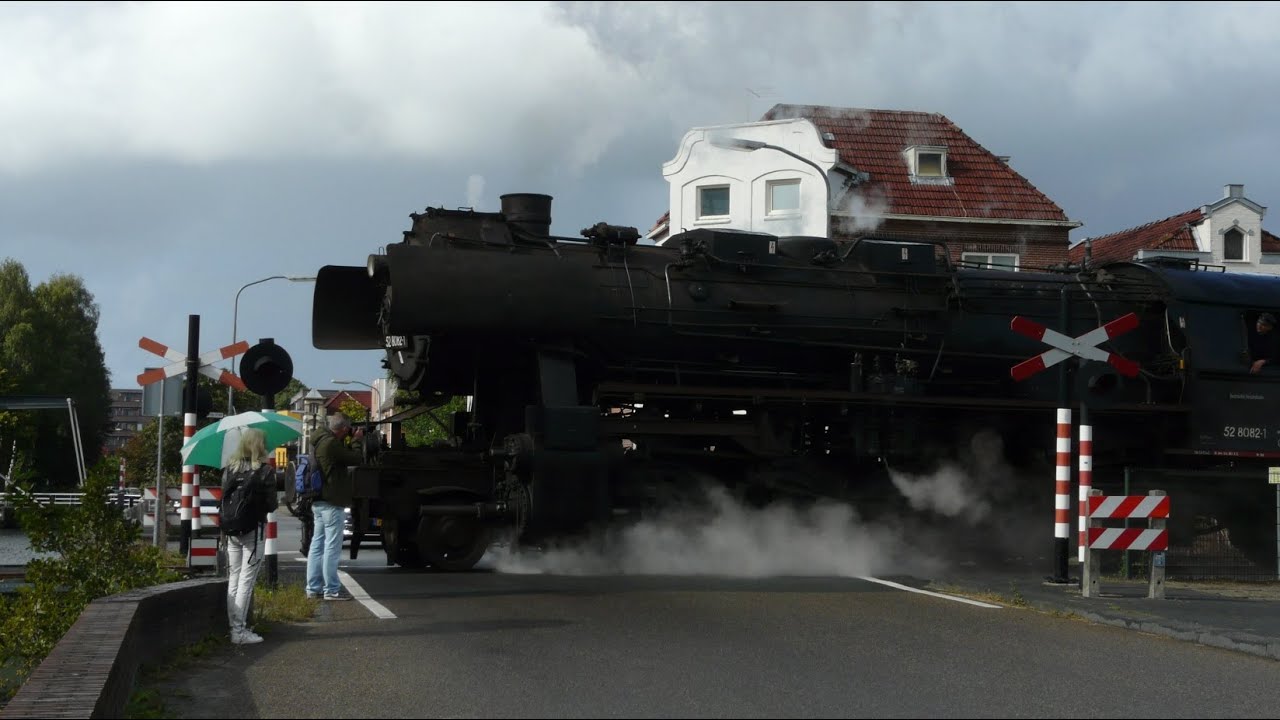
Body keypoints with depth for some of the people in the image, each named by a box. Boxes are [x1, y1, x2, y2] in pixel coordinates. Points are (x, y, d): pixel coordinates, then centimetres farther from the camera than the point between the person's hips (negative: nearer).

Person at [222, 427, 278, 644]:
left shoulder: (230, 470, 5)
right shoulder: (265, 471, -8)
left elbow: (223, 499, 7)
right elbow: (271, 504, -7)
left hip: (232, 531, 5)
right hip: (253, 530, -5)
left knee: (233, 580, 12)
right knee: (246, 581, -3)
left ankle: (235, 627, 15)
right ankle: (239, 631, -5)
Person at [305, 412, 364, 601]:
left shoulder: (320, 440, 11)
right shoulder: (332, 444, -20)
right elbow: (356, 458, -14)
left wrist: (352, 442, 11)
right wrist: (357, 441, 2)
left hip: (318, 501, 10)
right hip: (330, 502, -10)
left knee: (318, 545, 13)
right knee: (332, 546, -5)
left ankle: (314, 588, 17)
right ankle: (332, 590, -3)